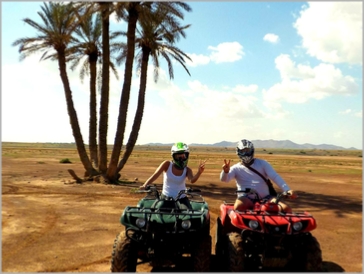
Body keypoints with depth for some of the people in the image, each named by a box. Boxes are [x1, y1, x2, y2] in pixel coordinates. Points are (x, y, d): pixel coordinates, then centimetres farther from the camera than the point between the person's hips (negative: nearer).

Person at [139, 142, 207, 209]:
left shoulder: (187, 170, -7)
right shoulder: (167, 164, -9)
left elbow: (192, 180, -28)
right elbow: (155, 175, -16)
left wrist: (199, 172, -49)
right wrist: (144, 186, -33)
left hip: (181, 199, 1)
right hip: (166, 197, -1)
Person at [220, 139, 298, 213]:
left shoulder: (262, 163, 11)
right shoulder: (236, 168, 8)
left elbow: (275, 177, 0)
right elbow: (224, 179, -9)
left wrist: (287, 190, -17)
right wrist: (225, 171, -35)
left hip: (265, 198, 2)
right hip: (246, 199, -2)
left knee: (286, 209, -18)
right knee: (238, 207, -36)